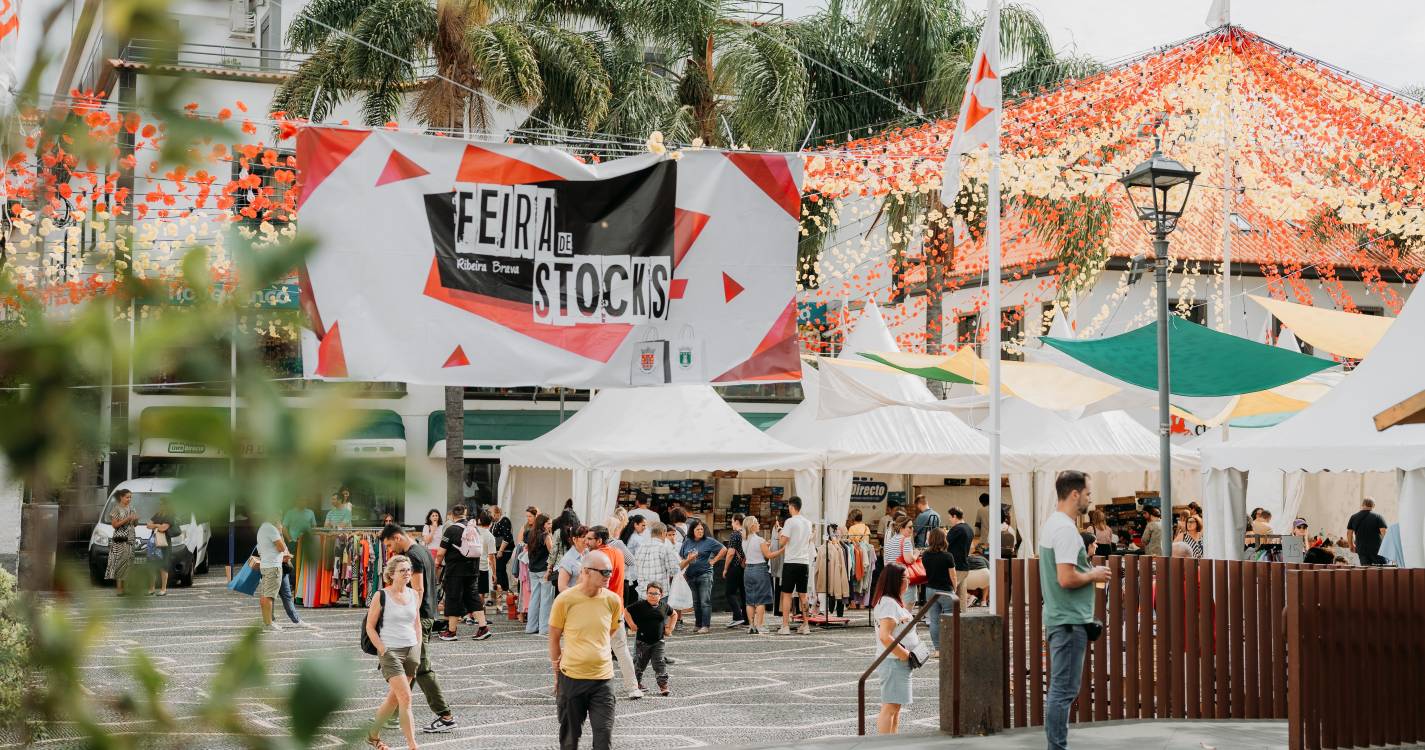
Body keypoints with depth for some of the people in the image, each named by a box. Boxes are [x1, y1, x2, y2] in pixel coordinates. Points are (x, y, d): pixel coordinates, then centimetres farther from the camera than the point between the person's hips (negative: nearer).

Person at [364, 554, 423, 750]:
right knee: (406, 698, -13)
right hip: (391, 651, -6)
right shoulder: (381, 597, -7)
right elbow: (370, 627, -4)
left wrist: (418, 650, 10)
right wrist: (383, 651, -10)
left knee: (394, 698, 12)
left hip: (411, 651, 6)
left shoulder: (414, 595, 8)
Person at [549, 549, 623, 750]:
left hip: (603, 678, 1)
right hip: (571, 678, -1)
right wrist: (557, 671, 9)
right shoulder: (565, 600, -9)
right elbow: (554, 637, 3)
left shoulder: (613, 600, -3)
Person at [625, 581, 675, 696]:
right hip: (642, 640, -2)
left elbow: (673, 614, 22)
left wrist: (670, 628, 12)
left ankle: (663, 685, -6)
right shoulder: (640, 605, -10)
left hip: (658, 640, 2)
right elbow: (626, 612, -5)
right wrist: (632, 625, -9)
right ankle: (637, 683, 29)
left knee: (660, 663, -6)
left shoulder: (664, 607, 2)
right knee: (640, 663, 11)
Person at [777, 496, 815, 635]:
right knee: (803, 595, 11)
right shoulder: (808, 523, 11)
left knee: (787, 594, -1)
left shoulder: (790, 521, -10)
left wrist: (779, 536, 11)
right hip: (804, 562, 6)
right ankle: (805, 625, 11)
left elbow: (783, 541, -12)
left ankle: (785, 626, -5)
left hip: (791, 562, -6)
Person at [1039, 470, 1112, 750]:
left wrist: (1089, 572, 15)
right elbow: (1066, 578, -25)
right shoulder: (1066, 529, -17)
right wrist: (1094, 575, -9)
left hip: (1059, 619, 11)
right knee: (1063, 690, -8)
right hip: (1069, 621, -11)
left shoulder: (1051, 524, 15)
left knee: (1060, 689, 14)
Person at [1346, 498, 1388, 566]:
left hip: (1361, 549, 4)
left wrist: (1351, 545, 22)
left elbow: (1349, 533, 10)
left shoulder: (1353, 517, 7)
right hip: (1376, 549, -4)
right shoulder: (1377, 516, -5)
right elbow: (1383, 532, -12)